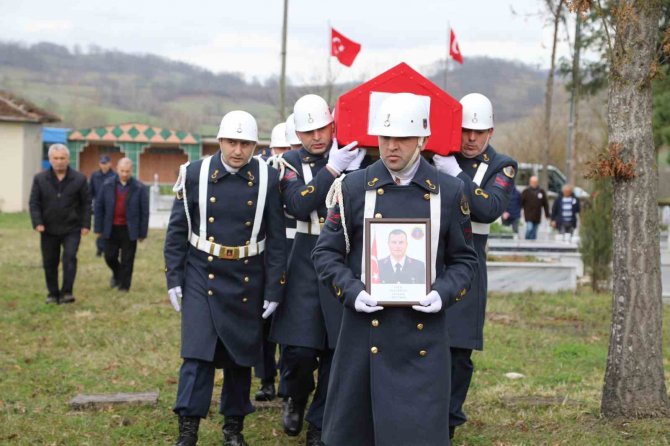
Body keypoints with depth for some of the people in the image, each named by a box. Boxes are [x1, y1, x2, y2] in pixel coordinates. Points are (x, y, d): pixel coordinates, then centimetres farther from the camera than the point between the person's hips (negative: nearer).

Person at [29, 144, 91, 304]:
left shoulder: (79, 179, -2)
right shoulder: (40, 179, 0)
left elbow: (86, 203, 2)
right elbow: (34, 203, 0)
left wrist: (86, 224, -4)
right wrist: (37, 223, -12)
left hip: (72, 229, -2)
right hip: (48, 229, 2)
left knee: (70, 258, -16)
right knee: (49, 263, 7)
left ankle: (67, 292, -14)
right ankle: (53, 293, 20)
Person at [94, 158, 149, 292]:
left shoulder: (139, 188, -7)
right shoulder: (107, 185, -1)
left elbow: (144, 212, -4)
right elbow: (99, 207, 4)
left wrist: (142, 233, -4)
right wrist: (99, 228, 1)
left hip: (129, 229, -2)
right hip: (111, 228, 2)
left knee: (127, 260, 2)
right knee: (110, 257, 9)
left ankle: (124, 286, 14)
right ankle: (117, 274, 39)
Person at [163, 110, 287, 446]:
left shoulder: (268, 179, -4)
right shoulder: (195, 174, -4)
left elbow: (276, 239, -2)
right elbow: (177, 230, 2)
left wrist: (274, 290, -4)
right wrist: (173, 278, -2)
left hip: (247, 283, 1)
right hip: (202, 277, -1)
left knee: (241, 357, 10)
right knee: (197, 353, -8)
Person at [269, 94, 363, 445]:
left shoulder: (357, 156, 2)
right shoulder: (293, 162, 1)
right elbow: (298, 205, -16)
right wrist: (332, 168, -22)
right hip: (307, 262, 0)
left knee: (337, 351, 4)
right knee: (298, 348, -5)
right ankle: (294, 397, 27)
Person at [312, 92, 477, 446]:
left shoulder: (449, 192, 3)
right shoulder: (354, 187, 2)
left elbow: (464, 259, 9)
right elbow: (326, 253, 5)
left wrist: (443, 294, -10)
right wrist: (352, 292, -11)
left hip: (424, 334, 0)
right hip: (365, 328, 0)